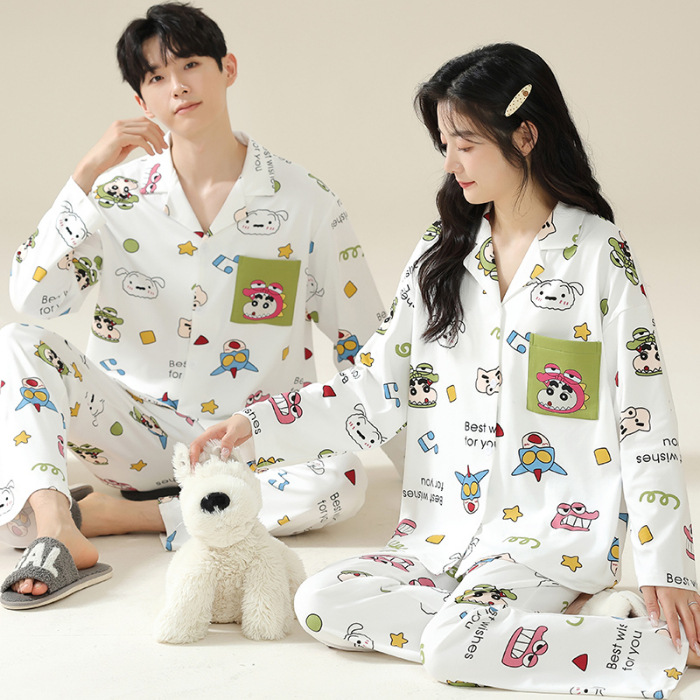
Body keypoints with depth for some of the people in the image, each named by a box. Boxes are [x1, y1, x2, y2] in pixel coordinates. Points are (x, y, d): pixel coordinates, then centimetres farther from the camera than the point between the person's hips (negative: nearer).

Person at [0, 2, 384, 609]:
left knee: (340, 482, -32)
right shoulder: (120, 194, -1)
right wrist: (89, 173, -19)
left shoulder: (303, 200, -3)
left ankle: (111, 515, -24)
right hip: (140, 431, 1)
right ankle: (57, 531, -38)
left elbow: (366, 349, 2)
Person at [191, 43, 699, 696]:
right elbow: (376, 390, 11)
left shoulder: (600, 255, -4)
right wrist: (254, 422, 1)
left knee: (453, 647, -29)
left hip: (557, 534, -6)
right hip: (444, 531, 6)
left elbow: (644, 421, -5)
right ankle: (506, 627, -12)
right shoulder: (440, 253, 11)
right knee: (320, 604, -14)